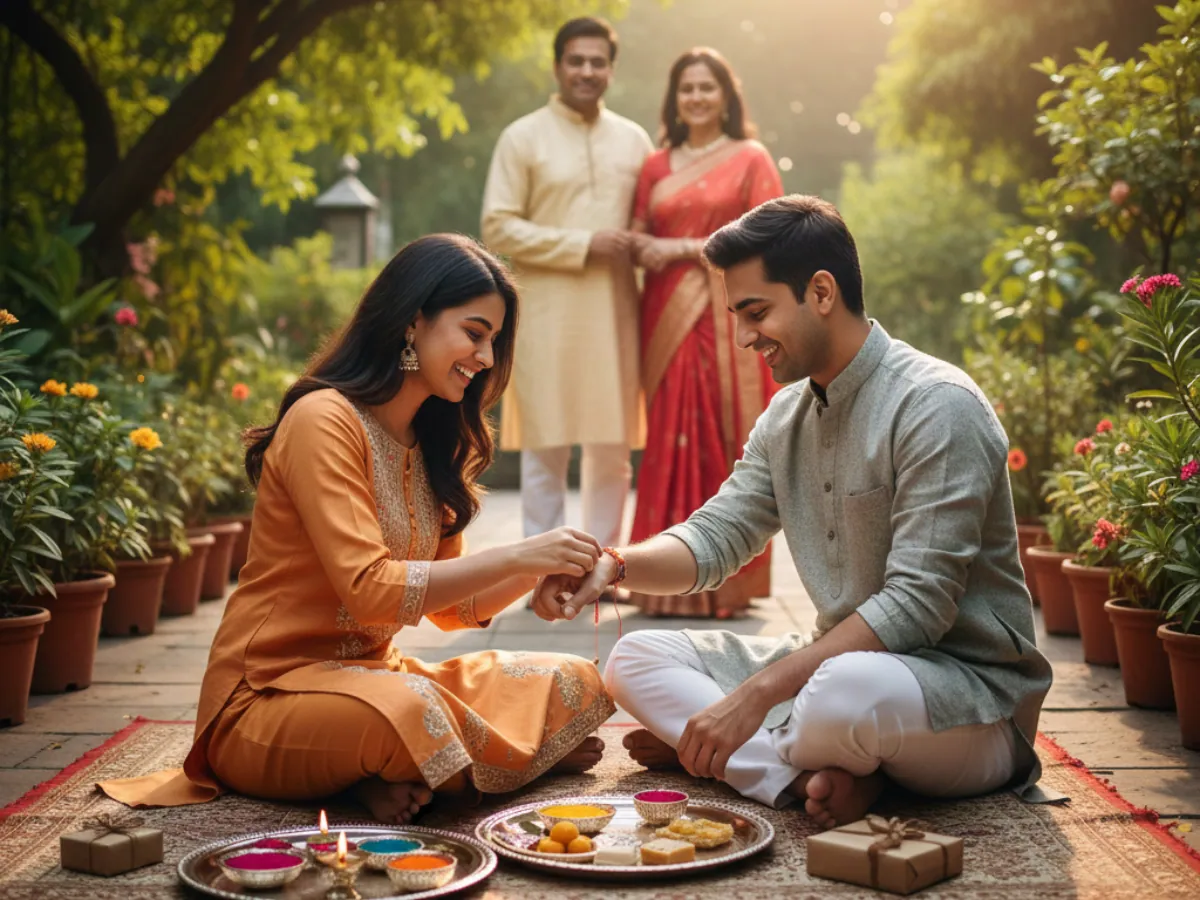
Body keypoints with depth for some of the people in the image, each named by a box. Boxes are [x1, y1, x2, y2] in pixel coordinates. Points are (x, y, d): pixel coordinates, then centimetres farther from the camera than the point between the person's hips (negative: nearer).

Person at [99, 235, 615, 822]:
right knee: (407, 710, -40)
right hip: (268, 700, -9)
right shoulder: (325, 420, -15)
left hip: (373, 677, 9)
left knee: (575, 685, -5)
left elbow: (453, 609, 10)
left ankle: (387, 775, -9)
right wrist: (516, 556, -22)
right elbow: (369, 591, -24)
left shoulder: (431, 442, 13)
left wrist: (541, 570, -6)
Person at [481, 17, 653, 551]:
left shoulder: (634, 140, 12)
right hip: (548, 313, -4)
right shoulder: (523, 138, 0)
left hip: (615, 311, 4)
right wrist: (582, 244, -12)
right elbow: (498, 228, -6)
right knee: (546, 450, 0)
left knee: (613, 448, 8)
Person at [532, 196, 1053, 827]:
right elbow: (714, 537, 9)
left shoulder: (937, 406, -18)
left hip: (972, 686, -8)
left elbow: (915, 605, -24)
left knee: (849, 690, -42)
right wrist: (614, 564, -13)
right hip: (844, 660, 8)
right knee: (637, 659, -1)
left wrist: (757, 694, -27)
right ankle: (814, 774, -20)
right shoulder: (786, 416, 9)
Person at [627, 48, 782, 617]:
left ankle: (725, 579, 2)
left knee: (725, 438, -5)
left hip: (726, 314, -3)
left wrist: (686, 248, -9)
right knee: (671, 440, -1)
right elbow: (637, 237, 16)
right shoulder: (656, 166, 17)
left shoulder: (751, 159, 5)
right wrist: (643, 246, -9)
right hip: (667, 316, 3)